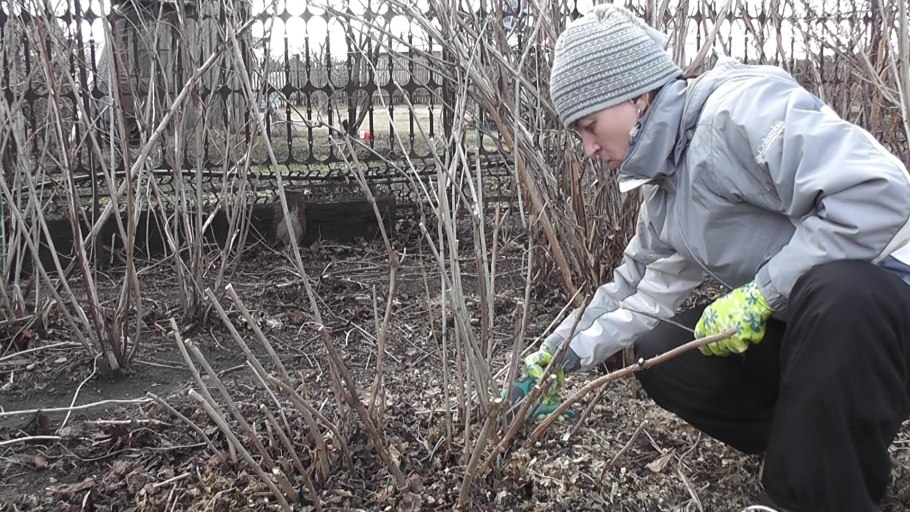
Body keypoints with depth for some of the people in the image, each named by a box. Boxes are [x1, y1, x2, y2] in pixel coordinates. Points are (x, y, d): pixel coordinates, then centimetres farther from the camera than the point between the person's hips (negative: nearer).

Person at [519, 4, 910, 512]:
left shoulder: (740, 107, -22)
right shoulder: (663, 188, 7)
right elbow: (636, 291, 17)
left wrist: (759, 293, -28)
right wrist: (562, 354, 11)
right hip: (797, 319, 8)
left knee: (836, 292, -40)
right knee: (659, 352, -1)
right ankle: (821, 444, 9)